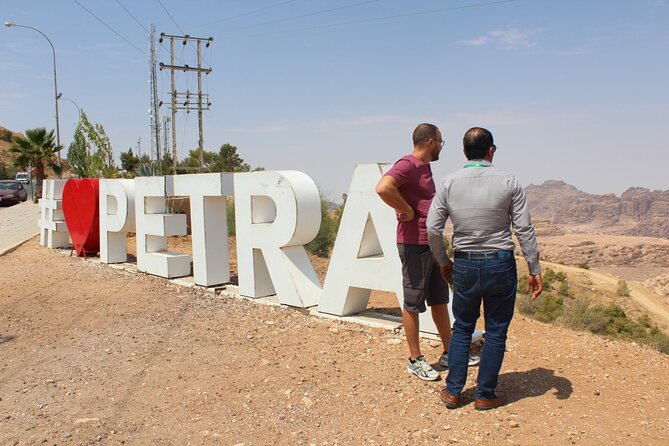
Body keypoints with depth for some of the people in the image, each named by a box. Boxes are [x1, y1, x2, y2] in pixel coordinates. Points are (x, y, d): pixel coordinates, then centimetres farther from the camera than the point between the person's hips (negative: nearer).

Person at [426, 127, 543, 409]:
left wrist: (443, 262, 13)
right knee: (496, 331, 11)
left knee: (462, 327, 16)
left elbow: (433, 229, -2)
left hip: (465, 265, 2)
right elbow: (524, 229, -6)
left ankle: (453, 391, 19)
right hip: (500, 264, -1)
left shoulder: (449, 183, -3)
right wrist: (535, 269, 2)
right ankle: (485, 395, 18)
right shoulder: (508, 182, -6)